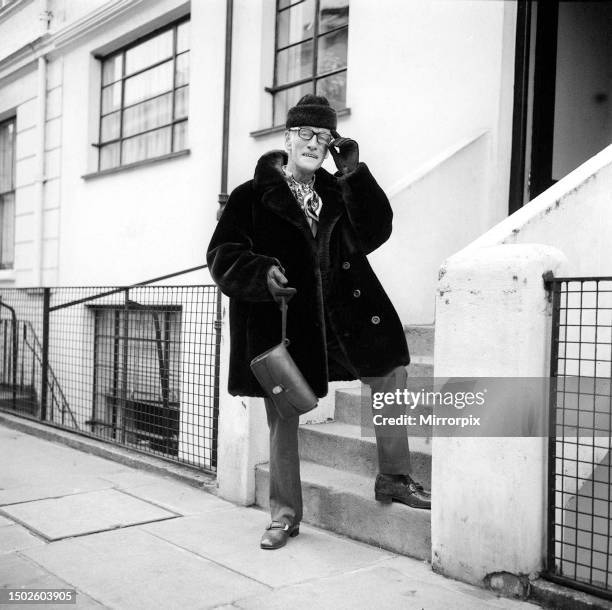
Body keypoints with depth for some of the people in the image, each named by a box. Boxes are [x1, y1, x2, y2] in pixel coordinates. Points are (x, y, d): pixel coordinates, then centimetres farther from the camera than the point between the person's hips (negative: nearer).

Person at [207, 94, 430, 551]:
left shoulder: (339, 191, 13)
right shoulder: (252, 197, -1)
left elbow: (374, 234, 1)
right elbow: (223, 255, -5)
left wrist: (354, 174, -5)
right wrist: (262, 272, -24)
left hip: (343, 317, 4)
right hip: (282, 322, -3)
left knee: (391, 375, 4)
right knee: (283, 418, 7)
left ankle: (393, 478, 24)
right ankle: (285, 513, 24)